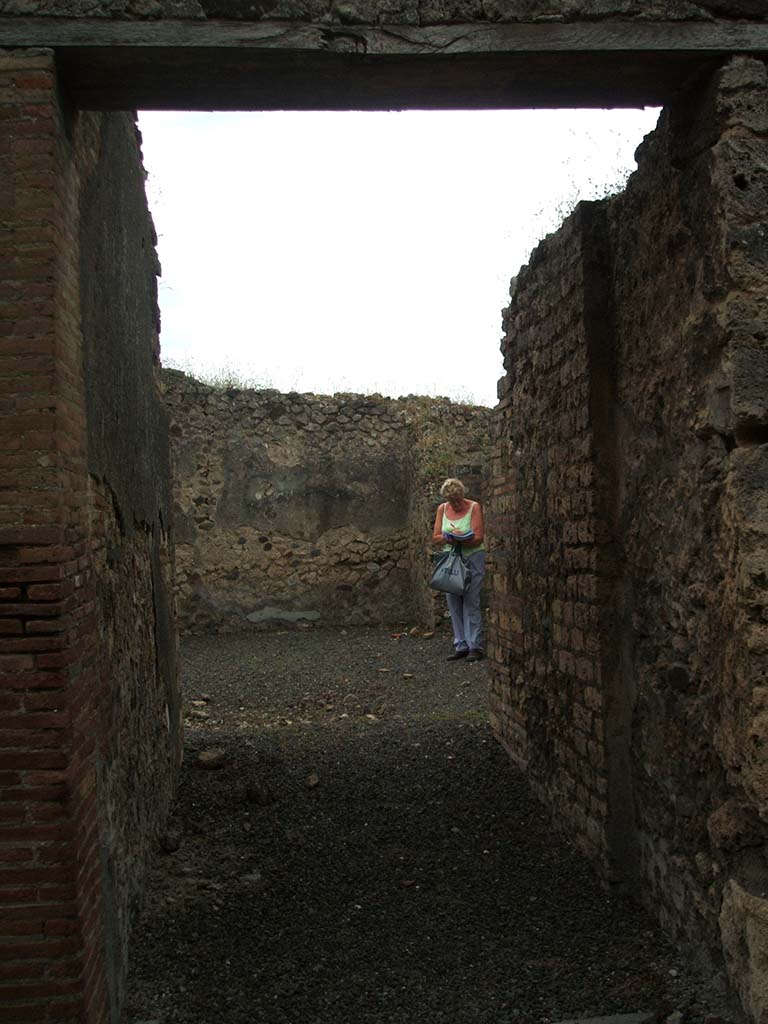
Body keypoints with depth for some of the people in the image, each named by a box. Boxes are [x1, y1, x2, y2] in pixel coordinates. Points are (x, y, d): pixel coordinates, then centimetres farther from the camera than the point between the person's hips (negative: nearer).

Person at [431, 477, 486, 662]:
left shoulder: (474, 507, -6)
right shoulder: (442, 509, 7)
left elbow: (478, 537, -13)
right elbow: (435, 537, 4)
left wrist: (461, 539, -27)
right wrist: (448, 537, -16)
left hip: (472, 558, -5)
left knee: (471, 603, -8)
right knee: (454, 604, 4)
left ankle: (475, 646, -5)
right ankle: (461, 645, 11)